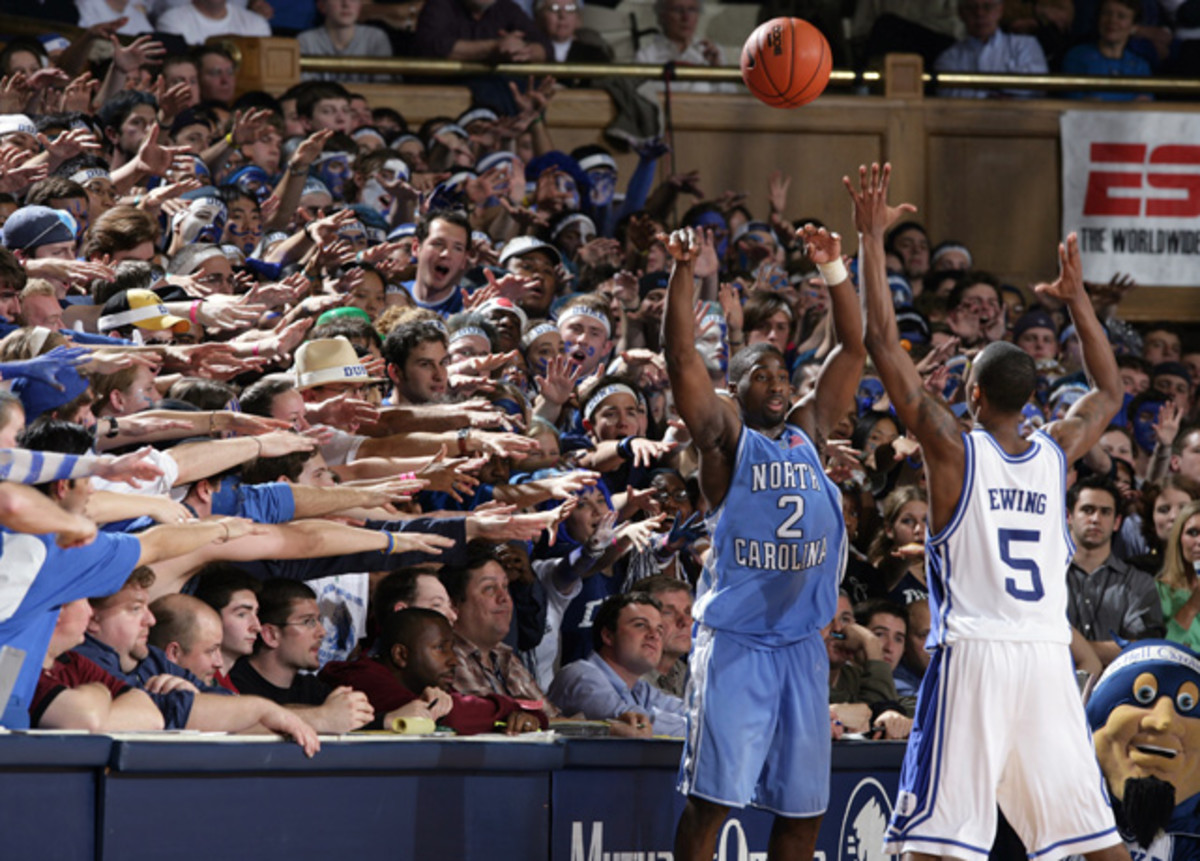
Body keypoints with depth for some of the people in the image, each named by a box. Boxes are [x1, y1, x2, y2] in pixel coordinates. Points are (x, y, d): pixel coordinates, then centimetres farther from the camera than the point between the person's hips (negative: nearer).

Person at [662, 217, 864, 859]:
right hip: (735, 640, -5)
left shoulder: (808, 432, 16)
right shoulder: (725, 435, 3)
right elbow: (682, 357, -9)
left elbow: (852, 348, 14)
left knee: (803, 805, 7)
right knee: (713, 796, -7)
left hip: (803, 643, 5)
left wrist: (834, 270, 3)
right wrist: (685, 271, -19)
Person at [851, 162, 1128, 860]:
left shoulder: (953, 449, -4)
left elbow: (883, 343, -4)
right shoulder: (1057, 453, 7)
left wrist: (871, 236, 0)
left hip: (974, 655, -4)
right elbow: (1110, 390, 28)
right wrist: (1077, 298, 33)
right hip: (1050, 654, 4)